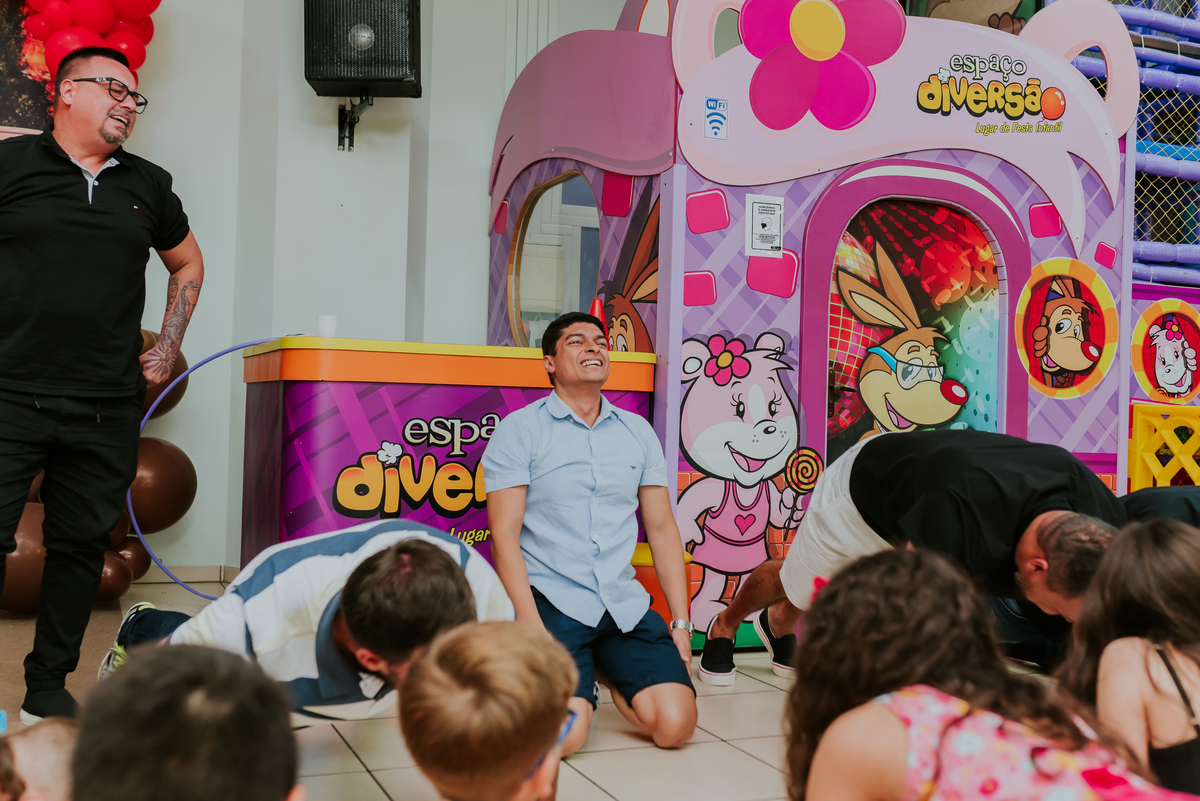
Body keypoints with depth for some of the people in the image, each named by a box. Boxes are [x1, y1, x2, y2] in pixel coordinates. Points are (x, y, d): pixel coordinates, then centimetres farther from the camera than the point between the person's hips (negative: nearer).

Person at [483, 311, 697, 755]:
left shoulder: (638, 432, 13)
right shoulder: (518, 431, 0)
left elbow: (662, 528, 14)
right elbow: (504, 534, -6)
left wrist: (681, 622, 6)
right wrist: (531, 627, -16)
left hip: (626, 603, 4)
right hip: (551, 601, -4)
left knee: (675, 724, -13)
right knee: (563, 734, -24)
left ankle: (608, 676, 19)